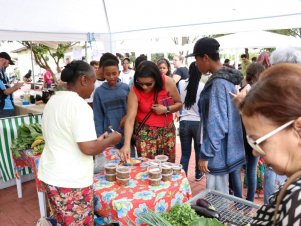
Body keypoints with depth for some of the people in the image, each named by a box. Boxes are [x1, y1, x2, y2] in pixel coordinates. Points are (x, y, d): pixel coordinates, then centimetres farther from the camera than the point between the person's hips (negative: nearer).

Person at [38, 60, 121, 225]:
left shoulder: (53, 101, 7)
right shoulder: (79, 105, -20)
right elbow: (88, 149, -25)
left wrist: (98, 141, 15)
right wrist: (110, 140, -6)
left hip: (49, 175, 8)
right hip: (71, 181, -8)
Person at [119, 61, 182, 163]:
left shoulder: (167, 82, -14)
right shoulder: (135, 90, -17)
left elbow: (179, 104, 0)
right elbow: (130, 119, -22)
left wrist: (166, 109, -20)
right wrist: (127, 144, -33)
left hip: (167, 130, 2)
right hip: (145, 132, -1)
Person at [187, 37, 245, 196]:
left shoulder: (218, 83, -21)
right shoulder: (228, 79, 8)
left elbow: (216, 124, -24)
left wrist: (205, 154, -18)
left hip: (220, 153, -9)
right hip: (232, 150, 9)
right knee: (233, 194, 21)